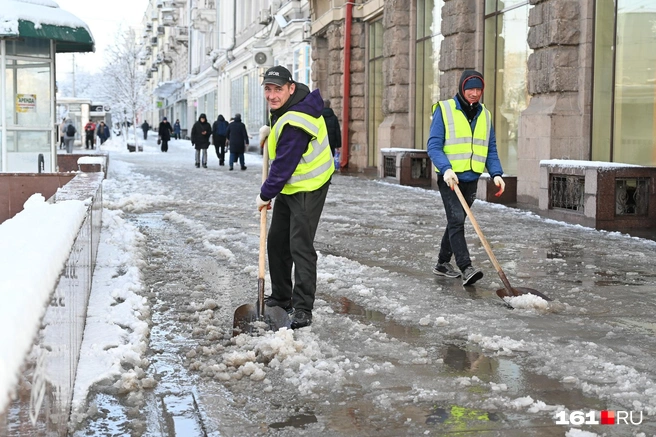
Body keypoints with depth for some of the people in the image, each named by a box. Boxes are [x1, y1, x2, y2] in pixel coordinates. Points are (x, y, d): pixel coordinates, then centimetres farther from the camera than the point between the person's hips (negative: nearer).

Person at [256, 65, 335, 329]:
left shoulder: (294, 124, -30)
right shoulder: (293, 102, 1)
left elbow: (283, 166, -26)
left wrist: (266, 195, -14)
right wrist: (270, 131, 14)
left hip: (307, 189, -11)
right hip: (288, 186, 11)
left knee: (300, 247, -13)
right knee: (276, 242, 16)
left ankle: (303, 309, -9)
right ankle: (281, 298, 29)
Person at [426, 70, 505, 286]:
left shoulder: (485, 114, 10)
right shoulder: (444, 110, -6)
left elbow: (490, 149, 12)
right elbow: (433, 146, -10)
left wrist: (496, 173, -4)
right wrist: (446, 168, -26)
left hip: (471, 179, 6)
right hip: (449, 178, -6)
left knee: (457, 221, 13)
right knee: (456, 219, -16)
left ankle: (443, 263, 26)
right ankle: (466, 268, -21)